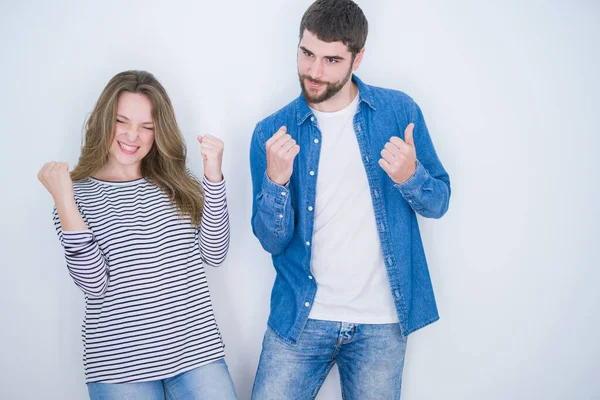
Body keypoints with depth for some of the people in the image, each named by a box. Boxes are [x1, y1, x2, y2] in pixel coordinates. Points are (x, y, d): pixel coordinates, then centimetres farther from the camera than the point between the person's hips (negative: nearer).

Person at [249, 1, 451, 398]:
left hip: (381, 323, 1)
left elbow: (438, 202, 4)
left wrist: (410, 176, -18)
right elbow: (272, 241, -5)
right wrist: (276, 181, -24)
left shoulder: (399, 111, -3)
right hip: (302, 318, 0)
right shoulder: (272, 133, -4)